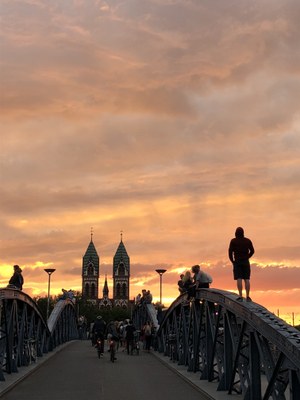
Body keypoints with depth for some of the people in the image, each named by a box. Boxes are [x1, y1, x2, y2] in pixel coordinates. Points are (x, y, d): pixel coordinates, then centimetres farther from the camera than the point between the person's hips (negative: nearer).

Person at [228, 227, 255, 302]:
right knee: (247, 279, 3)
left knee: (239, 279, -5)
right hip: (246, 262, 2)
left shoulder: (233, 241, -3)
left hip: (237, 262, -2)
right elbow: (252, 251, 8)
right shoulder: (248, 241, 4)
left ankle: (240, 296, -11)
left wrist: (232, 260, 6)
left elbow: (230, 251, -7)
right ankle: (247, 296, -1)